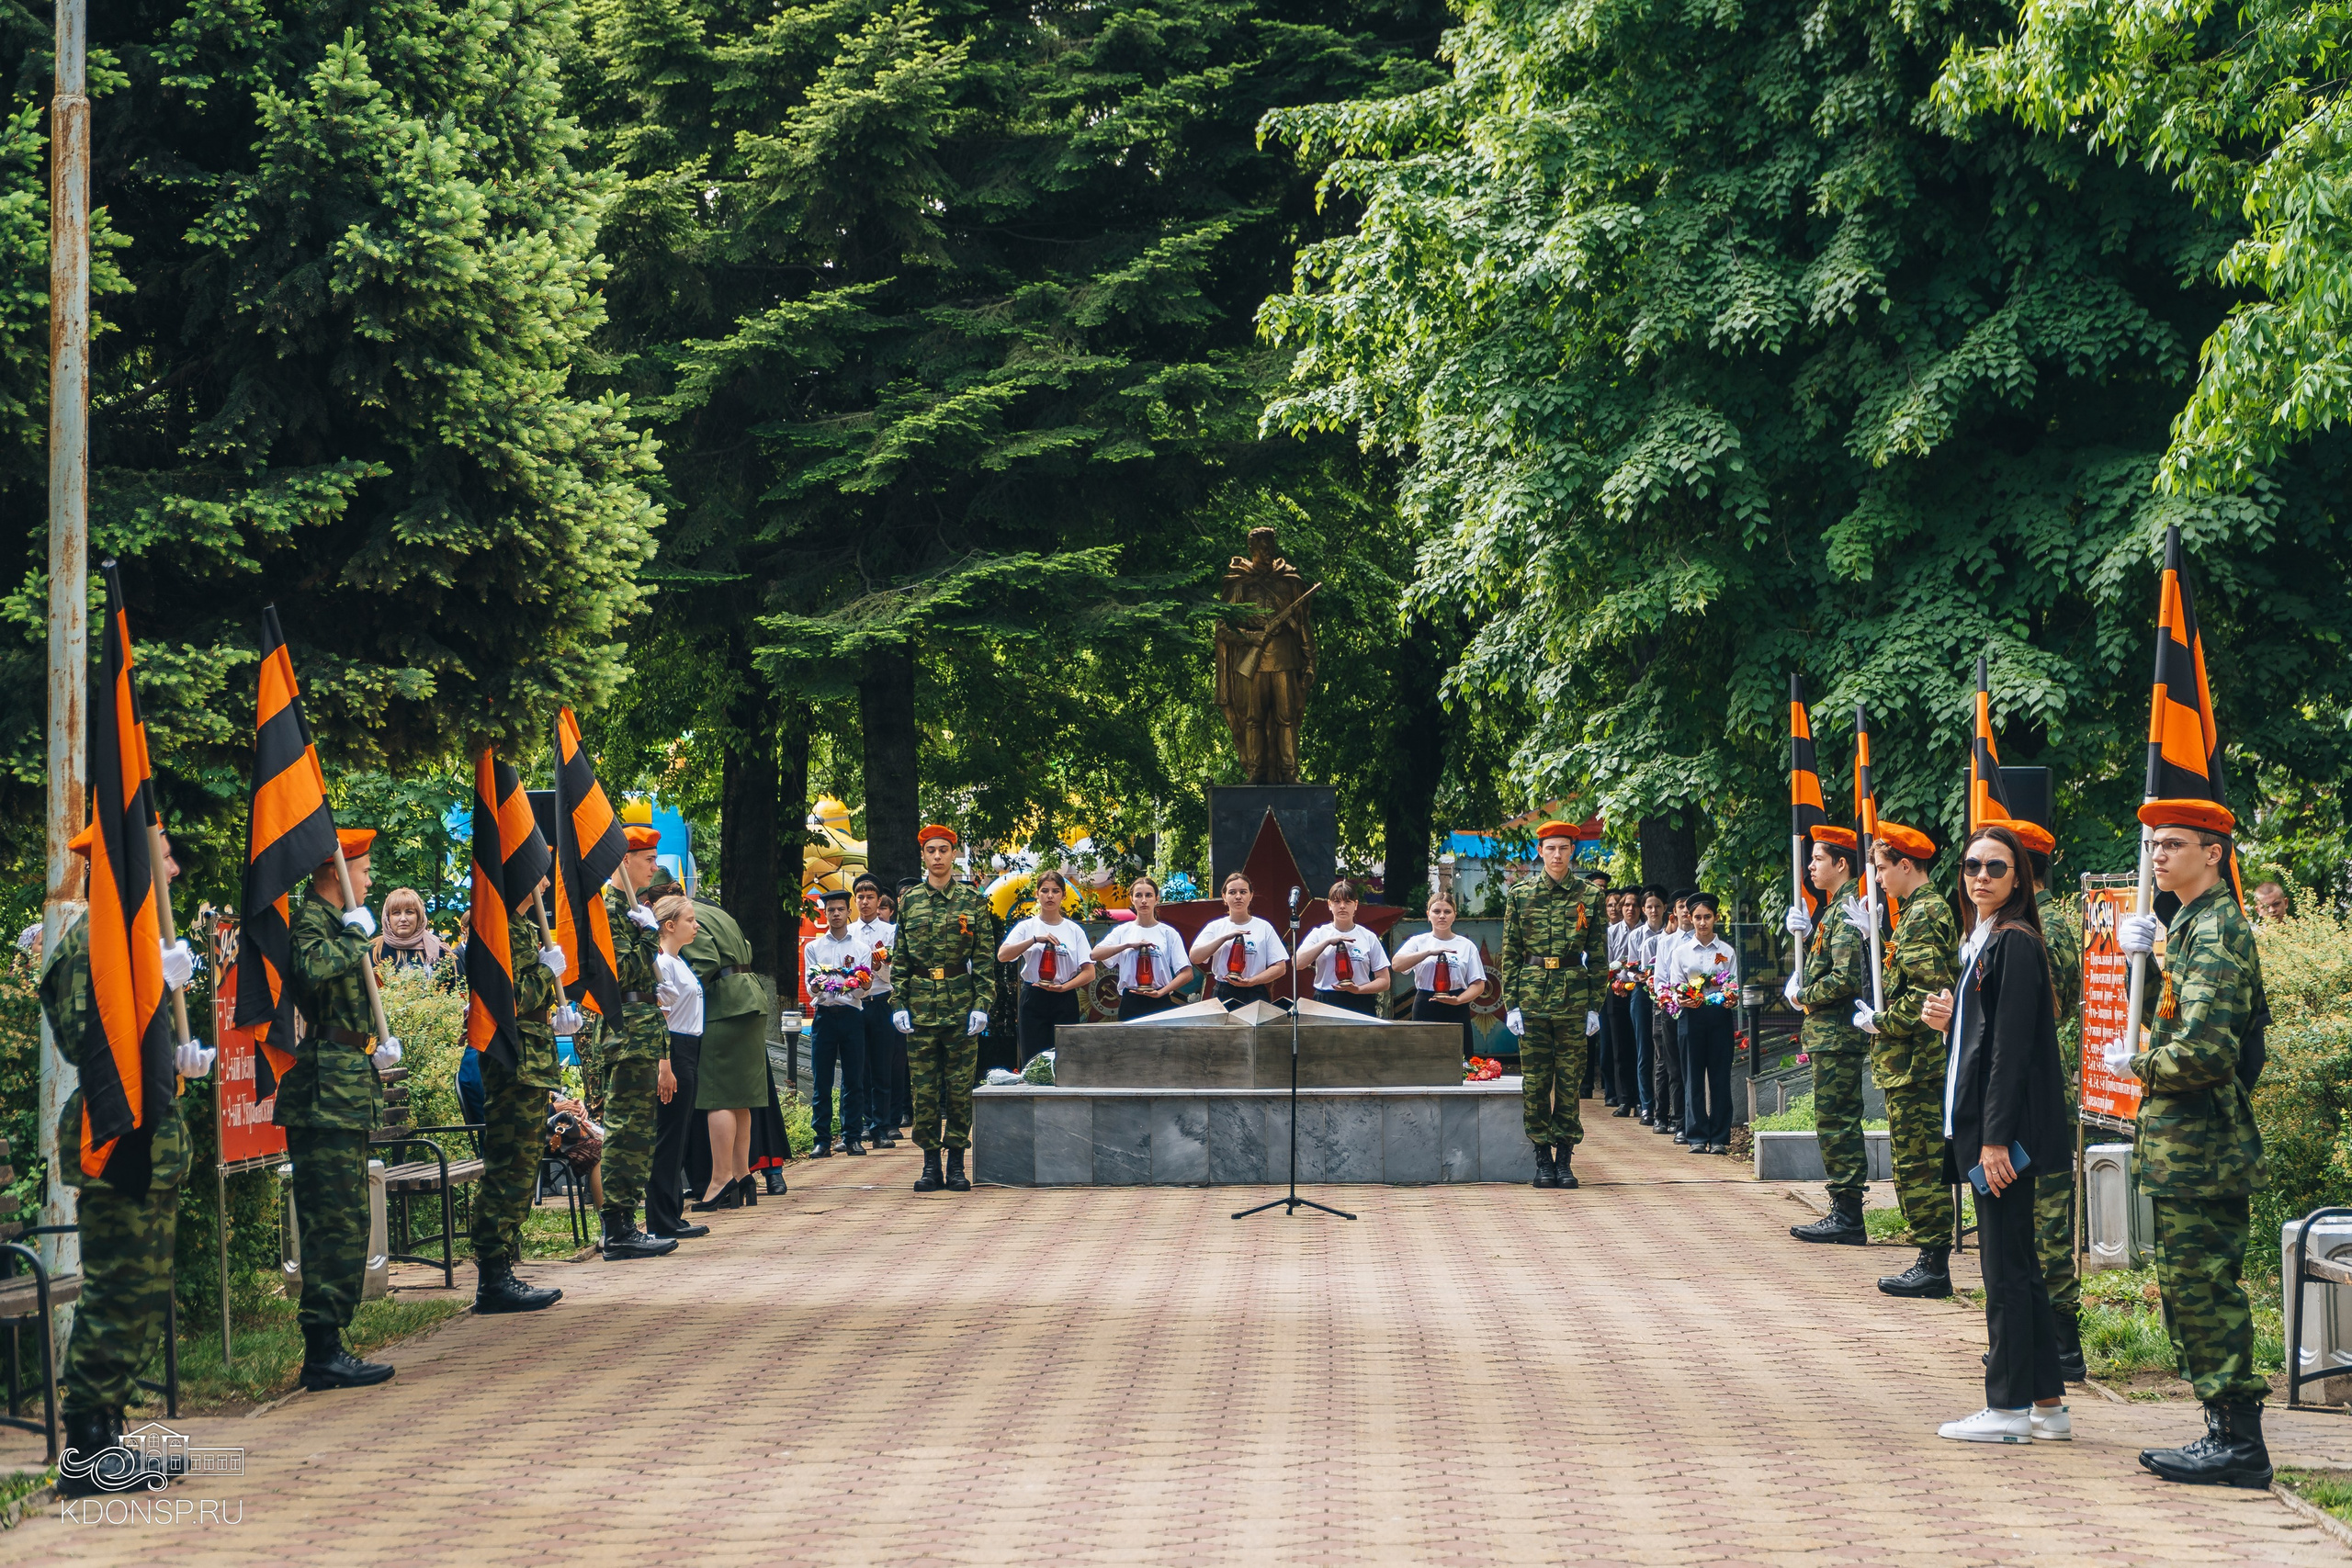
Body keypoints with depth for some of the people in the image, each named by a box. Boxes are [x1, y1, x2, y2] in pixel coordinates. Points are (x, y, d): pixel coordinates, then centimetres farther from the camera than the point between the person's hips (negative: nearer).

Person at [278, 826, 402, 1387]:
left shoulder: (337, 924, 23)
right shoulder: (311, 920, -10)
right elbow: (312, 968, -34)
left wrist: (373, 1051, 19)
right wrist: (357, 933, -19)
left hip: (345, 1096, 11)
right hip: (326, 1096, -11)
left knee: (344, 1224, 12)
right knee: (333, 1222, -11)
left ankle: (328, 1349, 15)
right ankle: (323, 1352, -10)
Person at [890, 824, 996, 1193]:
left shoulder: (973, 900, 3)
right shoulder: (909, 900, 8)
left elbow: (985, 956, 2)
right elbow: (899, 958, 9)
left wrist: (981, 1004, -6)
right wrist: (899, 1005, 1)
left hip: (961, 1004, -1)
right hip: (921, 1005, 1)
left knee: (960, 1086, 1)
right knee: (924, 1087, 2)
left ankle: (956, 1163, 7)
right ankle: (930, 1163, 7)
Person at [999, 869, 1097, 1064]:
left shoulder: (1074, 930, 8)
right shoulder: (1027, 927, 6)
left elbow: (1089, 973, 3)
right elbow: (1002, 956, -9)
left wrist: (1063, 987, -13)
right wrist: (1035, 939, -18)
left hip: (1065, 1001, 1)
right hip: (1033, 1001, -1)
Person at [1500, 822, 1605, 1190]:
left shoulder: (1589, 895, 4)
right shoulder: (1520, 895, 5)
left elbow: (1598, 955, 6)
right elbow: (1509, 954, 5)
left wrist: (1595, 1007, 1)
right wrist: (1511, 1005, -2)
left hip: (1573, 997, 0)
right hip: (1531, 998, 0)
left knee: (1570, 1080, 2)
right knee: (1535, 1081, 1)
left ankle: (1564, 1158, 8)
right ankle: (1543, 1158, 8)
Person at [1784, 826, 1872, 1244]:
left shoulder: (1845, 914, -16)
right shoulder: (1838, 909, 16)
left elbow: (1844, 979, -24)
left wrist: (1802, 996, -10)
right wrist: (1807, 934, 8)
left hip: (1836, 1036, -10)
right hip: (1833, 1035, 10)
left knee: (1836, 1122, -8)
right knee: (1837, 1122, 12)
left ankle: (1847, 1218, -6)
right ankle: (1844, 1213, 15)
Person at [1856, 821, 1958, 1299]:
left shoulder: (1923, 916, -15)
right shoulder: (1926, 909, 16)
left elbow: (1927, 992, -23)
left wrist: (1881, 1023, -12)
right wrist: (1881, 1014, 15)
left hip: (1915, 1062, -10)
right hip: (1919, 1059, 10)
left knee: (1919, 1163, -6)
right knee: (1918, 1160, 12)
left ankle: (1934, 1265, -4)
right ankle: (1931, 1259, 16)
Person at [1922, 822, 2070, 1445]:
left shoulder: (2015, 944, -13)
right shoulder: (1980, 942, 16)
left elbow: (2012, 1044, -18)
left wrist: (1995, 1137, -21)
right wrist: (1951, 1017, 3)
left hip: (2005, 1128, -10)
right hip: (1981, 1124, 10)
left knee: (2005, 1269, -5)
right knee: (2017, 1266, 12)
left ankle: (2007, 1409, 0)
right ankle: (2047, 1403, 18)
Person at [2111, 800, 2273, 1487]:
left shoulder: (2217, 933, -17)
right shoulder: (2191, 926, 15)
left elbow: (2203, 1051, -25)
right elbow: (2165, 1014, 22)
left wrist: (2135, 1065, -9)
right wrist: (2141, 957, 8)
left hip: (2199, 1146, -10)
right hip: (2185, 1145, 10)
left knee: (2202, 1287, -7)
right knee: (2191, 1287, 13)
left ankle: (2238, 1441, -3)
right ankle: (2228, 1433, 19)